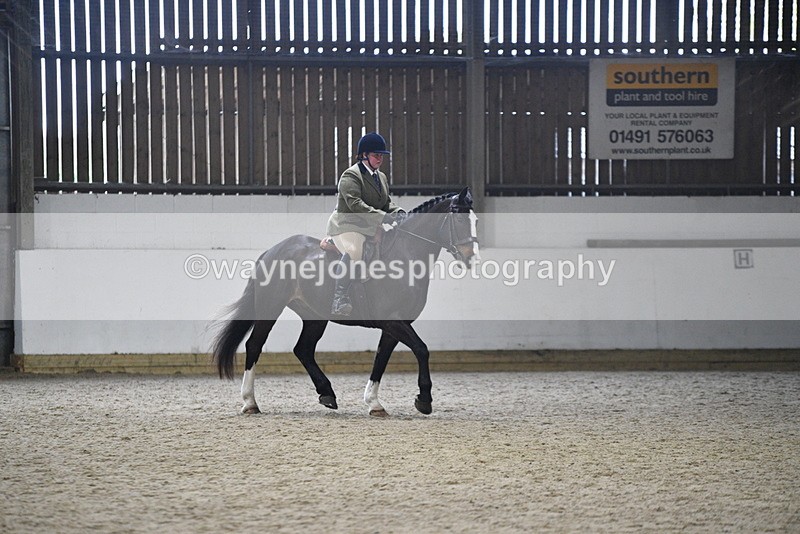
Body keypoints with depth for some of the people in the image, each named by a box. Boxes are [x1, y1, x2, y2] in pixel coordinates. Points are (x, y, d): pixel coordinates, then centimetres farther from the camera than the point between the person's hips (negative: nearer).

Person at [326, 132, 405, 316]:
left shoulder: (381, 177, 18)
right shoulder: (351, 175, -11)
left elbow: (386, 203, 21)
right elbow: (355, 204, -25)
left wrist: (398, 212, -4)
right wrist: (382, 216, -33)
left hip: (370, 228, 10)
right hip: (346, 225, -10)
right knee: (354, 251, -36)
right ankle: (340, 299, -40)